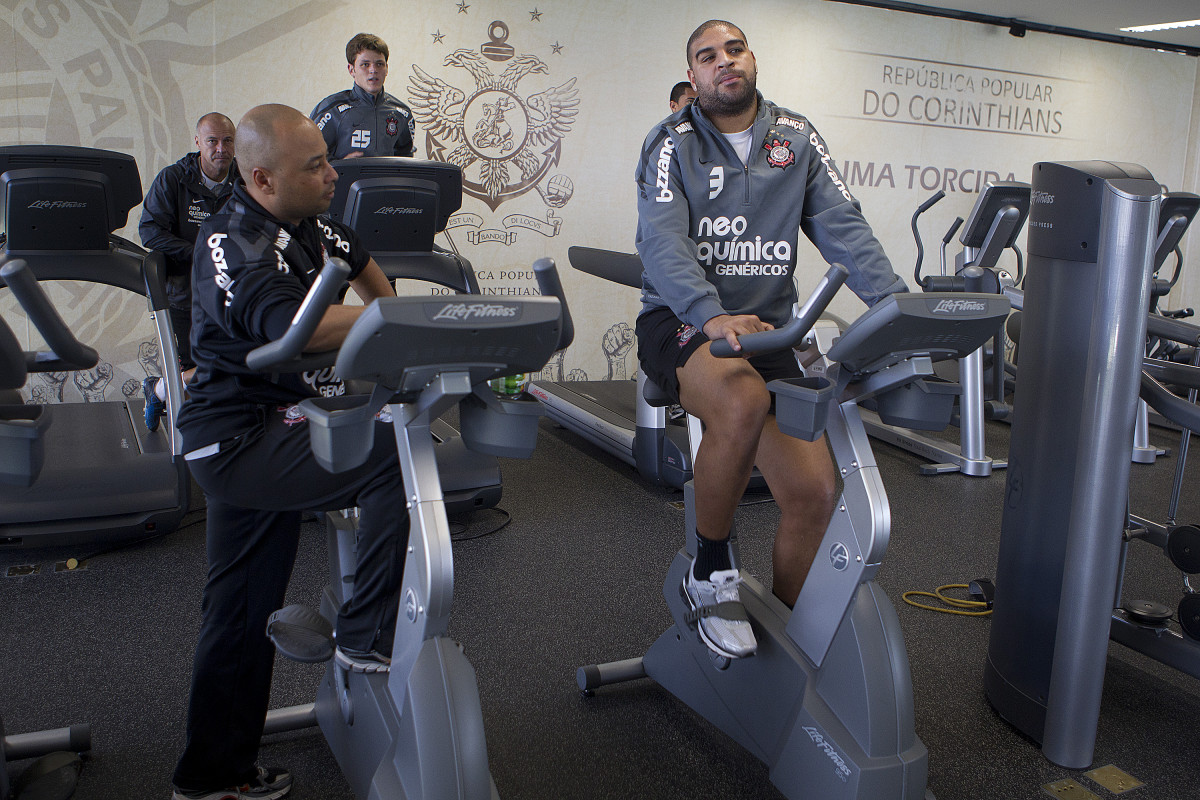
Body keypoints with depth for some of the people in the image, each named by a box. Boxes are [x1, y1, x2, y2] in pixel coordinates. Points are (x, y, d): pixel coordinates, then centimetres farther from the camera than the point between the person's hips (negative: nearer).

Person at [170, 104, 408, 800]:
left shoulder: (306, 225, 8)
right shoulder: (235, 244, -19)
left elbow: (360, 259, 30)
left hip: (268, 433, 9)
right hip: (241, 438, -9)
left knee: (243, 611, 15)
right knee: (398, 452, -24)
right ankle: (368, 636, -11)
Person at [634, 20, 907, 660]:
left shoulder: (797, 138, 13)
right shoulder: (672, 141, 1)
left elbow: (842, 228, 3)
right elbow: (662, 240, -14)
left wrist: (896, 303, -14)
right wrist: (711, 316, -33)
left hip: (767, 328, 4)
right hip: (679, 322, -3)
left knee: (814, 490, -13)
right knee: (744, 399, -38)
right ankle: (710, 571, -13)